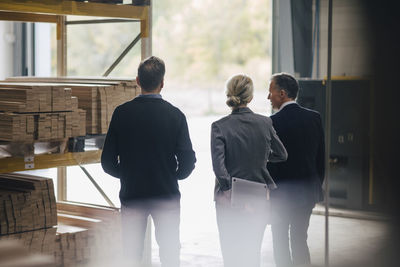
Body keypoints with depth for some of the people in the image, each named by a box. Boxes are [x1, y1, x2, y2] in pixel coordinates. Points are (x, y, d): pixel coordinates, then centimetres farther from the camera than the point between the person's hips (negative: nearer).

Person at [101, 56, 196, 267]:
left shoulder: (121, 113, -6)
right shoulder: (175, 115, -8)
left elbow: (108, 162, -4)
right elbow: (187, 161, -8)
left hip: (131, 194, 1)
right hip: (167, 194, -1)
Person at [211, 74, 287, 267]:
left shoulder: (220, 126, -11)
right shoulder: (265, 123, -4)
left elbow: (218, 164, -21)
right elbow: (282, 155, 9)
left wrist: (229, 192, -14)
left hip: (229, 200, -2)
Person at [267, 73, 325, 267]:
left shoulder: (273, 122, -15)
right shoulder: (314, 117, 1)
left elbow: (269, 161, -14)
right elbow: (321, 157, 6)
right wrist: (316, 186, 15)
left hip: (281, 192, -5)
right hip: (308, 191, 5)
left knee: (280, 241, 7)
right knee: (300, 239, 15)